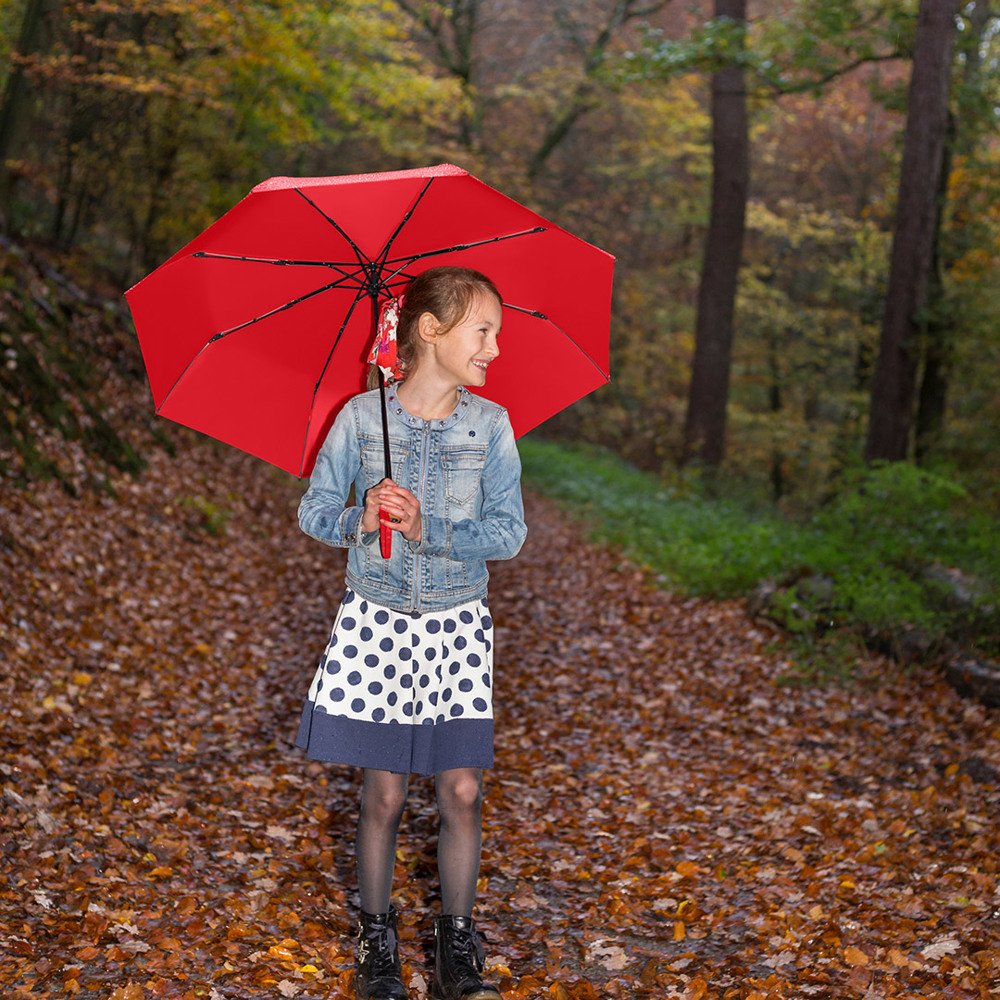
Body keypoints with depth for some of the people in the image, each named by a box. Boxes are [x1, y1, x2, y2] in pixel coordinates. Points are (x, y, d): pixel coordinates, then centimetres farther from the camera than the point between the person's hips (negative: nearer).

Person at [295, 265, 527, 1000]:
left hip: (457, 623, 1)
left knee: (461, 790, -1)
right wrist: (358, 522, -19)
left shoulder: (490, 425, -2)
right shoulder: (361, 417, -4)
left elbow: (509, 532, -6)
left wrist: (429, 531, -20)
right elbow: (314, 510, 2)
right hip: (377, 617, -1)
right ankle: (376, 934, 25)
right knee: (385, 793, 4)